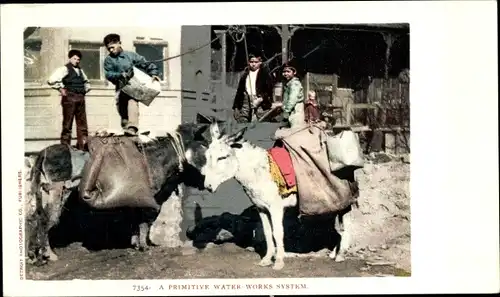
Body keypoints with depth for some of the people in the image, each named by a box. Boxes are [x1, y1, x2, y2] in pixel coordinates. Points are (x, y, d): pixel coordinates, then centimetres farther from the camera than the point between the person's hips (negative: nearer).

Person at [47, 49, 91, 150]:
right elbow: (51, 80, -15)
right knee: (67, 124, -5)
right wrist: (60, 89, -9)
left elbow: (86, 82, 38)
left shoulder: (80, 70, 20)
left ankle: (82, 147, 8)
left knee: (82, 124, 5)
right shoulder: (64, 69, -2)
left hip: (80, 98, 7)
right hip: (69, 98, -7)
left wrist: (85, 90, 21)